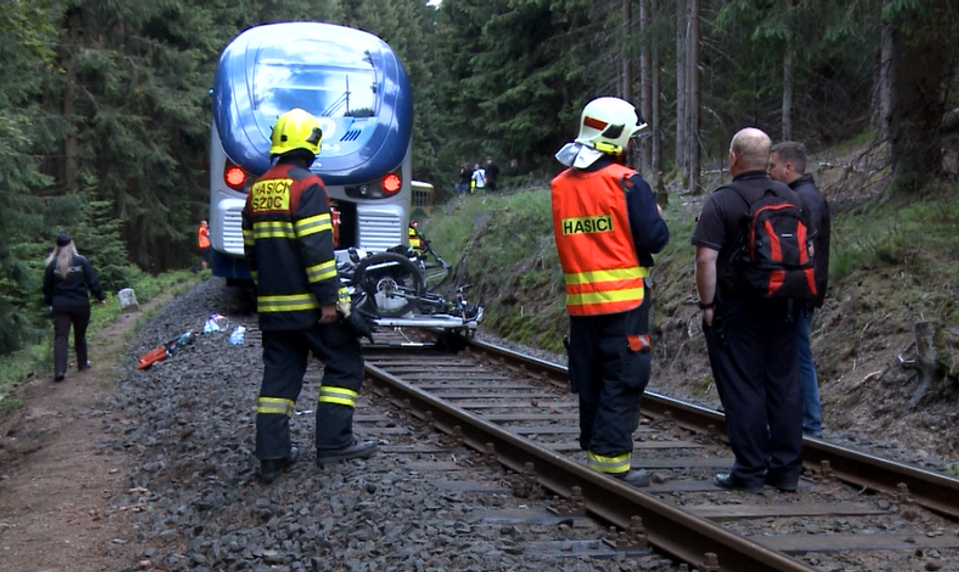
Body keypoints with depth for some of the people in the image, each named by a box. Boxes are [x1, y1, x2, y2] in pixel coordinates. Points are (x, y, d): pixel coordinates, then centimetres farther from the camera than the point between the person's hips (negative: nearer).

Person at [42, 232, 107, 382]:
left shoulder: (52, 264, -2)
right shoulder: (82, 261, -6)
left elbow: (47, 287, 5)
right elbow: (93, 282, -5)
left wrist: (48, 303, 18)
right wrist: (100, 296, 6)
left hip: (60, 306, 0)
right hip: (80, 304, 0)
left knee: (60, 337, -3)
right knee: (80, 335, 17)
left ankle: (59, 370, -16)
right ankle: (83, 364, 30)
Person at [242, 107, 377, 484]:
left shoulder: (257, 191, 12)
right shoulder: (307, 186, -12)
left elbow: (251, 251, 18)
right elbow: (317, 248, -19)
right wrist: (329, 298, -17)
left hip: (272, 305, 7)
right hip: (310, 304, -7)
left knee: (279, 373, 9)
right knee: (344, 364, 6)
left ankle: (272, 454, 6)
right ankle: (333, 442, 4)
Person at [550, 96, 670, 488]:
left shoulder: (560, 185, 8)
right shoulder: (626, 182, -11)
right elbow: (654, 239, -12)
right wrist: (656, 217, 7)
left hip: (579, 299, 6)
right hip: (623, 298, -6)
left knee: (590, 380, 13)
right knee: (623, 380, -2)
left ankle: (593, 451, 19)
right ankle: (611, 457, -5)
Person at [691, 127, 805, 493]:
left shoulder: (721, 201, -11)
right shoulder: (789, 198, 6)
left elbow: (706, 259, -17)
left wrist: (707, 304, -8)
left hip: (736, 308, -5)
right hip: (781, 308, 5)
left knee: (742, 389, 0)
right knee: (784, 386, 9)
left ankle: (750, 471, 3)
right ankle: (787, 469, 14)